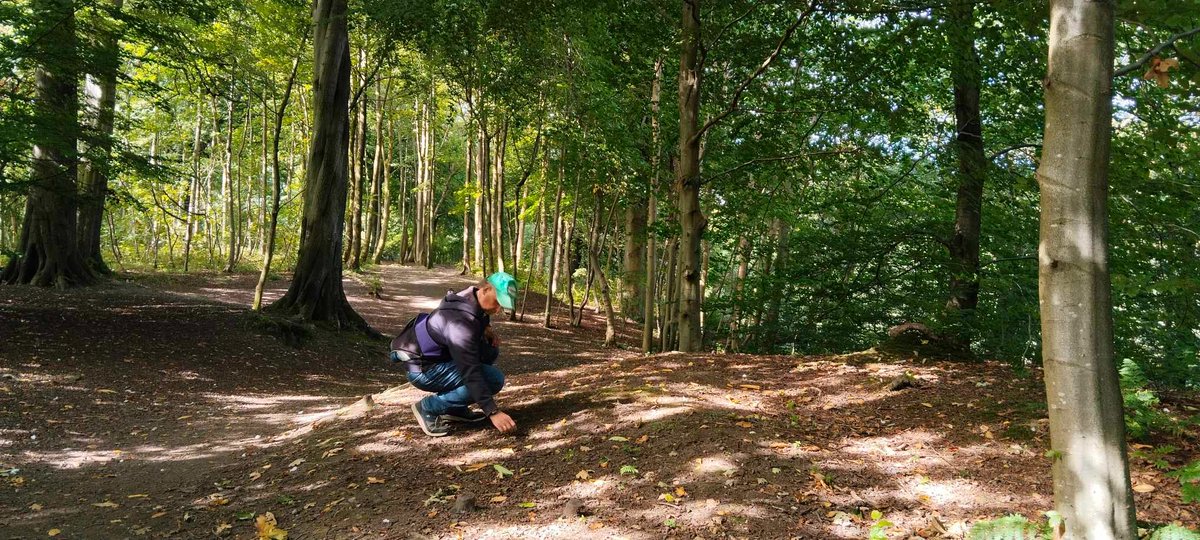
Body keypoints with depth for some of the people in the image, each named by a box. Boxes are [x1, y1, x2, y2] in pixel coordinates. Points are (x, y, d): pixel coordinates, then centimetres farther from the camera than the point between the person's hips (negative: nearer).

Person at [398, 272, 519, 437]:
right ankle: (429, 407, -8)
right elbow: (471, 373, -33)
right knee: (494, 378, -19)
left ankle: (456, 409, 9)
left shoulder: (471, 298, -3)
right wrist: (493, 412, -34)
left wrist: (486, 330, 0)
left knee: (490, 352, 7)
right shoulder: (460, 320, -30)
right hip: (424, 370, -10)